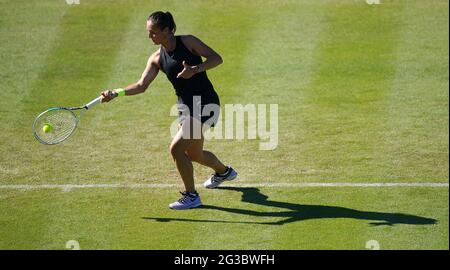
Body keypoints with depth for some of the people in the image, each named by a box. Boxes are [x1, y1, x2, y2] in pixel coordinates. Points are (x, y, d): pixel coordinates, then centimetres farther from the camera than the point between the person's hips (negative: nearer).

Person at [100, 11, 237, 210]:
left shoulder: (187, 42, -10)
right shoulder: (157, 59, 4)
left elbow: (216, 58, -13)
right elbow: (142, 85, -3)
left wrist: (195, 69, -28)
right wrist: (115, 93, -15)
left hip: (206, 105, -7)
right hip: (186, 109, 7)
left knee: (177, 148, -17)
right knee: (194, 155, 20)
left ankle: (191, 196, -3)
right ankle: (224, 172, 53)